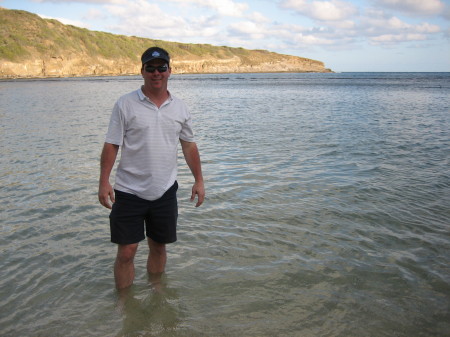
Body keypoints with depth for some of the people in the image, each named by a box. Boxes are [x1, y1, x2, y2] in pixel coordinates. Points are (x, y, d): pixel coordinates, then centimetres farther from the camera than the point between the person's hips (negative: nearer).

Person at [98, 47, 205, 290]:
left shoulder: (179, 108, 5)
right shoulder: (125, 104, -5)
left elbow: (189, 145, 12)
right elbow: (111, 145, -5)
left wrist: (198, 180, 9)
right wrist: (103, 182, -12)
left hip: (165, 191, 3)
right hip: (129, 191, -3)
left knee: (158, 246, 15)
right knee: (126, 251, 1)